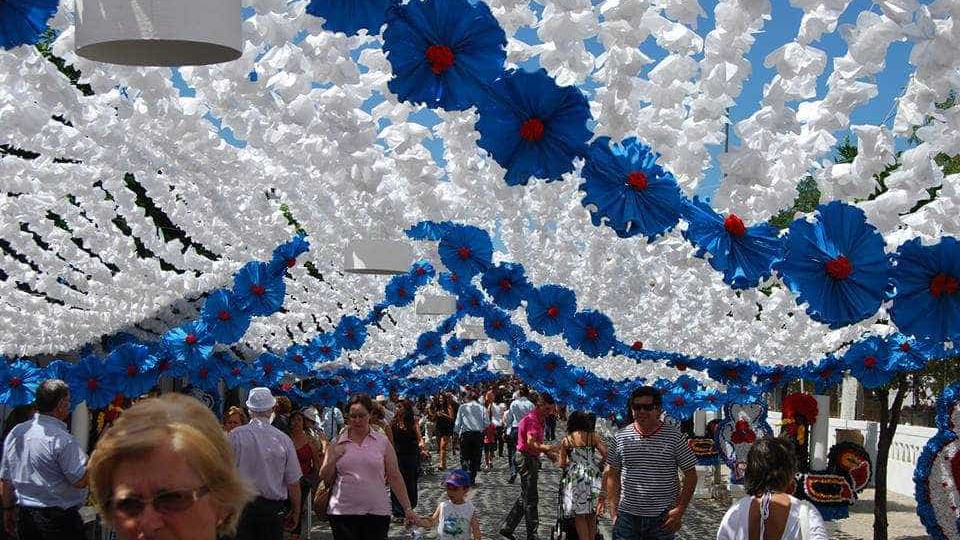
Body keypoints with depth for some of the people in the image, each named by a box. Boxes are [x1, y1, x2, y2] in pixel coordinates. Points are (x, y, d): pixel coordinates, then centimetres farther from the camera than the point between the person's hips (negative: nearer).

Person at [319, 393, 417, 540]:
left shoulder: (382, 441, 5)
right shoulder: (337, 443, 8)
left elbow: (394, 476, 5)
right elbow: (325, 478, 11)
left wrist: (407, 508, 1)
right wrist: (333, 459, -7)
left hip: (377, 512, -1)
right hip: (343, 512, 1)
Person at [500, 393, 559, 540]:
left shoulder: (538, 419, 15)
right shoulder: (531, 419, -17)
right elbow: (531, 443, -28)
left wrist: (550, 454, 10)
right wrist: (548, 448, -40)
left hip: (533, 459, 10)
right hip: (527, 459, -10)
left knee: (526, 497, 15)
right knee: (531, 498, -4)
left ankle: (507, 528, 20)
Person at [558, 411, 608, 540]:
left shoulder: (566, 440, -1)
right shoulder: (592, 436, 2)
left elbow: (561, 464, 0)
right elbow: (605, 454, -6)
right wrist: (599, 465, 11)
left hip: (575, 478, -2)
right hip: (593, 477, 2)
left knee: (579, 516, 6)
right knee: (591, 516, 14)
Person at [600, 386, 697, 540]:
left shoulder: (674, 436, -3)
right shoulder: (621, 437, 4)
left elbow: (690, 475, 1)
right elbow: (612, 475, 10)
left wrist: (680, 510, -7)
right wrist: (614, 513, 2)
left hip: (662, 519, -1)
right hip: (627, 516, 2)